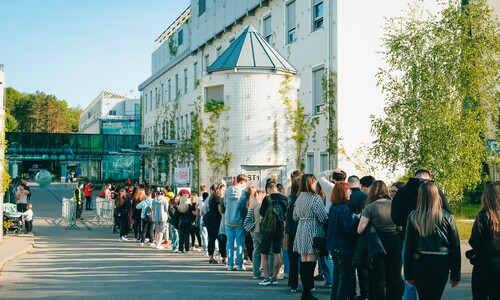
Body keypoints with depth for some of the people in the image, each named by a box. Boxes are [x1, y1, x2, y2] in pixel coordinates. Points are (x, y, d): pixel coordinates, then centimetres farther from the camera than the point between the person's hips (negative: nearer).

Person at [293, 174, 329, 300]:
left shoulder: (299, 198, 8)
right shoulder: (315, 198, -13)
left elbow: (295, 217, 15)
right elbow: (323, 217, -13)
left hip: (301, 232, 7)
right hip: (313, 232, -7)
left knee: (304, 262, 9)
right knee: (310, 263, -5)